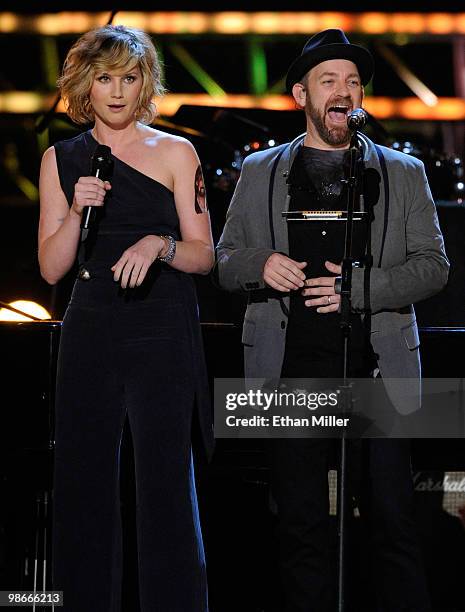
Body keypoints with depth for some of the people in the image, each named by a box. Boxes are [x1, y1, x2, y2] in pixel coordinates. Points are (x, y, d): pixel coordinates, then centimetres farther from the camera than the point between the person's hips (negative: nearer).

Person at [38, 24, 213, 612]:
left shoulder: (175, 153, 3)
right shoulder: (62, 159, 10)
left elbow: (203, 255, 2)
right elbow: (52, 268, 7)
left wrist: (160, 245, -17)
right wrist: (76, 213, -9)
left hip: (161, 329, -3)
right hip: (90, 333, 3)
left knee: (165, 485, -7)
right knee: (83, 484, 4)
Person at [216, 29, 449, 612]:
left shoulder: (403, 173, 11)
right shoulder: (260, 173, 13)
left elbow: (433, 265, 6)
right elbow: (223, 262, 15)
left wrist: (363, 288, -11)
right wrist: (260, 264, -8)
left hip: (377, 369, -1)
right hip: (292, 371, 1)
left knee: (392, 523, -3)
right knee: (301, 526, 4)